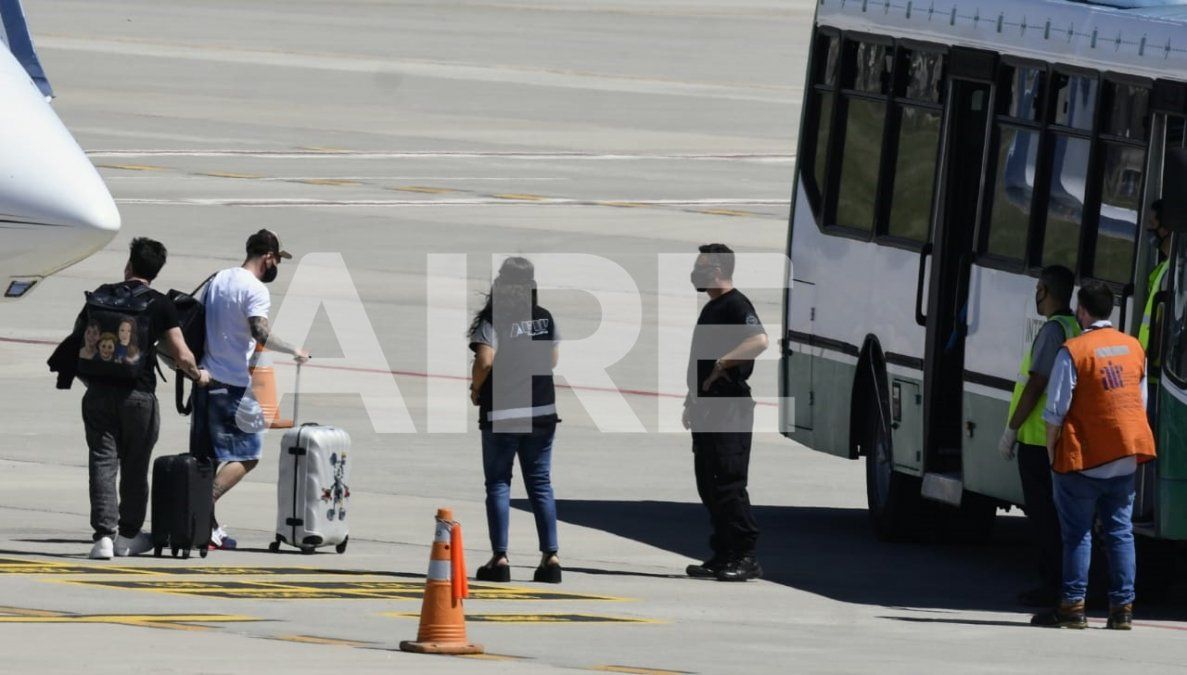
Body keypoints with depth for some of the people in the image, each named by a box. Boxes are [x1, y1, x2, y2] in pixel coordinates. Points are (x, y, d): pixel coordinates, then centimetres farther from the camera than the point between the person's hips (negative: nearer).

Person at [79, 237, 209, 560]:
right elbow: (181, 356, -2)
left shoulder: (102, 295, 4)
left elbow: (79, 339, 5)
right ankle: (128, 536, 22)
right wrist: (198, 375, 19)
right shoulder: (160, 305, 0)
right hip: (138, 394, -1)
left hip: (99, 390, 1)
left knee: (103, 461, 0)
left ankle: (104, 534, -13)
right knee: (135, 466, 12)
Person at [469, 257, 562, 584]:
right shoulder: (545, 319, 4)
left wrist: (475, 390, -3)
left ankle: (499, 557, -1)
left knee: (498, 484, 3)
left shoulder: (493, 320, -11)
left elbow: (485, 361, -21)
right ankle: (550, 556, 4)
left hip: (500, 412, -4)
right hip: (541, 411, 4)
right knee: (540, 484, 9)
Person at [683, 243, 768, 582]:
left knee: (728, 483, -10)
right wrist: (692, 400, 24)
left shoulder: (736, 306, -12)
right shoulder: (711, 308, 20)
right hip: (708, 409, 10)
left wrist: (721, 364, -23)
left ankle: (745, 556, -8)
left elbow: (758, 341, -28)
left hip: (730, 410, -10)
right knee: (709, 485, 10)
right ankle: (723, 556, 14)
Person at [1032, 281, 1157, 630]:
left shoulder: (1074, 351, -12)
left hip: (1082, 458, -5)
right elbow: (1141, 403, 13)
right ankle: (1122, 608, 5)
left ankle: (1073, 605, 1)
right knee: (1120, 532, 8)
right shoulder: (1134, 348, 6)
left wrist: (1051, 451, 0)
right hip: (1125, 458, 5)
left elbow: (1056, 411, -12)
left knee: (1077, 533, 2)